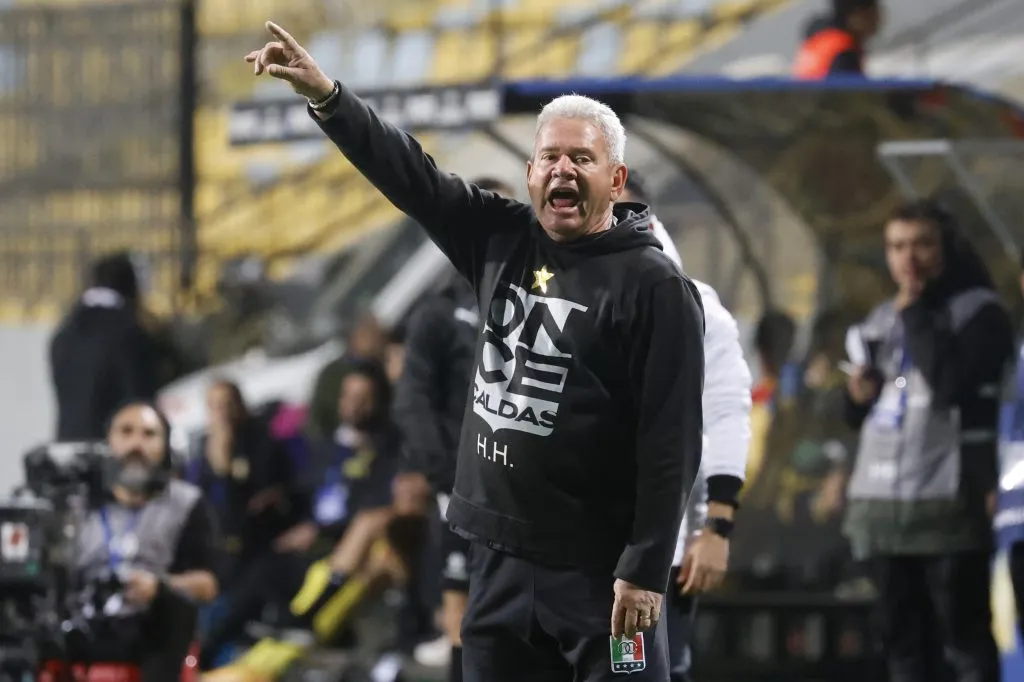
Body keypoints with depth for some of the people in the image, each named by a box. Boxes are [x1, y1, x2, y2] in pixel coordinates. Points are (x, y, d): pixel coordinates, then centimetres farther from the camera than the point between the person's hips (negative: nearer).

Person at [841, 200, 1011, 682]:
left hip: (948, 503, -7)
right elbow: (857, 413, 25)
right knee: (904, 643, 10)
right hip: (880, 504, 7)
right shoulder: (880, 321, 16)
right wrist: (857, 395, 2)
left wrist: (915, 313, -10)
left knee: (966, 643, -8)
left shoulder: (978, 311, -2)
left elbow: (952, 382, -20)